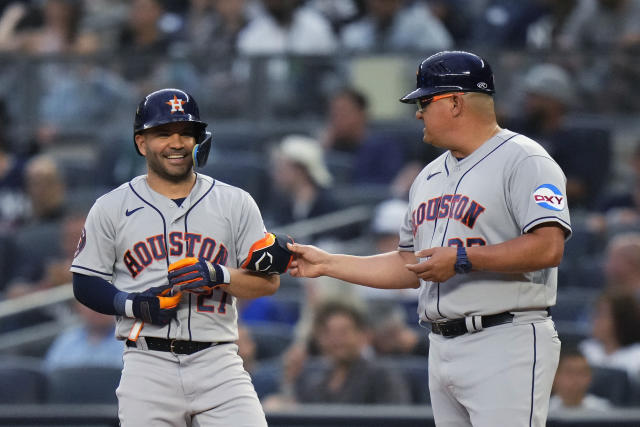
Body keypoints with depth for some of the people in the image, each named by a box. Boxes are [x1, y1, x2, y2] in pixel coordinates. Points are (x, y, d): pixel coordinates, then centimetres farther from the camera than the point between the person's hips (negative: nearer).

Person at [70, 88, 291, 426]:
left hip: (218, 361, 0)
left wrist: (217, 276, -13)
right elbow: (86, 284, 8)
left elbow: (269, 280, 6)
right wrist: (133, 305, -10)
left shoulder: (236, 204, 10)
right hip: (148, 366, 0)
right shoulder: (111, 208, 8)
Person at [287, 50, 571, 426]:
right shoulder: (430, 176, 22)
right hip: (443, 349, 9)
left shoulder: (523, 160, -7)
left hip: (506, 347, -9)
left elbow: (548, 247, -19)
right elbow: (410, 266, 27)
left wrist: (462, 260, -20)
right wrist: (327, 264, 22)